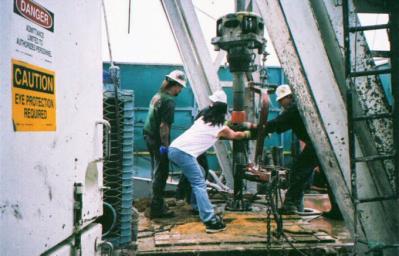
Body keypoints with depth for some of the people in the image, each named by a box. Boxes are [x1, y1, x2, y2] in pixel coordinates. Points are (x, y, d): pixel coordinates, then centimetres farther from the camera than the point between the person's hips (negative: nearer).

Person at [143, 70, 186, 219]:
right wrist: (165, 145, -18)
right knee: (161, 173, -2)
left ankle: (158, 202, 30)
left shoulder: (158, 95, 12)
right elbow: (163, 125, -22)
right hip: (158, 140, -10)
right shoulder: (169, 101, -17)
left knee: (157, 171, 18)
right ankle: (157, 208, 4)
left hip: (149, 135, 10)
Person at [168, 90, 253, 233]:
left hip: (174, 148, 8)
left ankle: (197, 206, 35)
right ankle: (210, 221, -15)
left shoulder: (203, 119, 22)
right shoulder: (221, 128, 7)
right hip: (184, 153, -8)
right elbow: (235, 136, 28)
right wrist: (246, 134, 47)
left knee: (196, 177, 24)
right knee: (199, 184, -9)